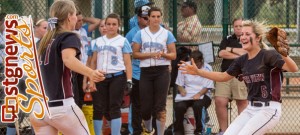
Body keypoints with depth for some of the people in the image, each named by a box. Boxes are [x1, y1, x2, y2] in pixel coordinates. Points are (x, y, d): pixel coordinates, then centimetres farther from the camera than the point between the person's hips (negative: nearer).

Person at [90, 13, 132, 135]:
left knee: (114, 108, -5)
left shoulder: (122, 41, 3)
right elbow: (94, 62, 15)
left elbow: (127, 63, -1)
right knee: (99, 109, 1)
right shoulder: (98, 41, 14)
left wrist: (129, 80, -10)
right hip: (101, 78, 3)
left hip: (117, 77, -3)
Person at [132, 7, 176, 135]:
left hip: (162, 72, -1)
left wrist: (163, 54, -17)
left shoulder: (167, 34, 4)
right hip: (146, 71, 1)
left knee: (160, 106, -6)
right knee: (145, 105, 4)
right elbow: (135, 54, 0)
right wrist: (151, 54, -14)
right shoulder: (141, 34, 5)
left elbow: (173, 55, 4)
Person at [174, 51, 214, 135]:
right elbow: (179, 84, 12)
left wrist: (198, 94, -21)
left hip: (201, 95, -2)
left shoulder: (207, 68, 2)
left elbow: (207, 87, -3)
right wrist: (181, 90, -12)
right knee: (179, 106, -30)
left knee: (198, 105, -36)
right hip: (186, 95, 2)